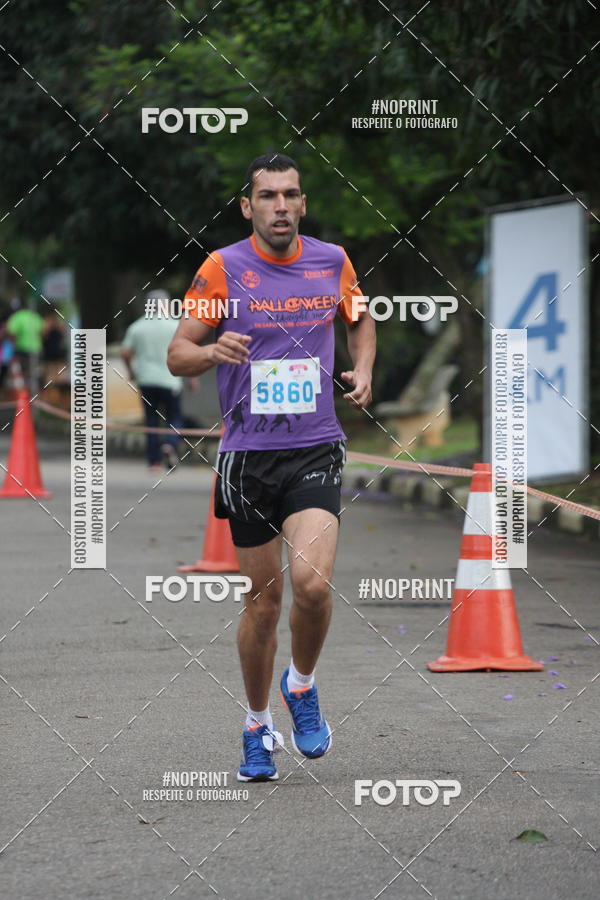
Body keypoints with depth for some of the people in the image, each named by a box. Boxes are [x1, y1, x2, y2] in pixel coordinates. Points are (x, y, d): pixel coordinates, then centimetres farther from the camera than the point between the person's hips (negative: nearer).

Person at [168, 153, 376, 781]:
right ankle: (258, 728, 25)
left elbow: (359, 320, 24)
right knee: (263, 597, 5)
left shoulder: (332, 262, 4)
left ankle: (301, 685, 9)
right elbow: (177, 354, -2)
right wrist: (213, 351, -23)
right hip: (248, 454, -1)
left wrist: (362, 371, 7)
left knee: (311, 580, -20)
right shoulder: (222, 269, -4)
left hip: (315, 451, 1)